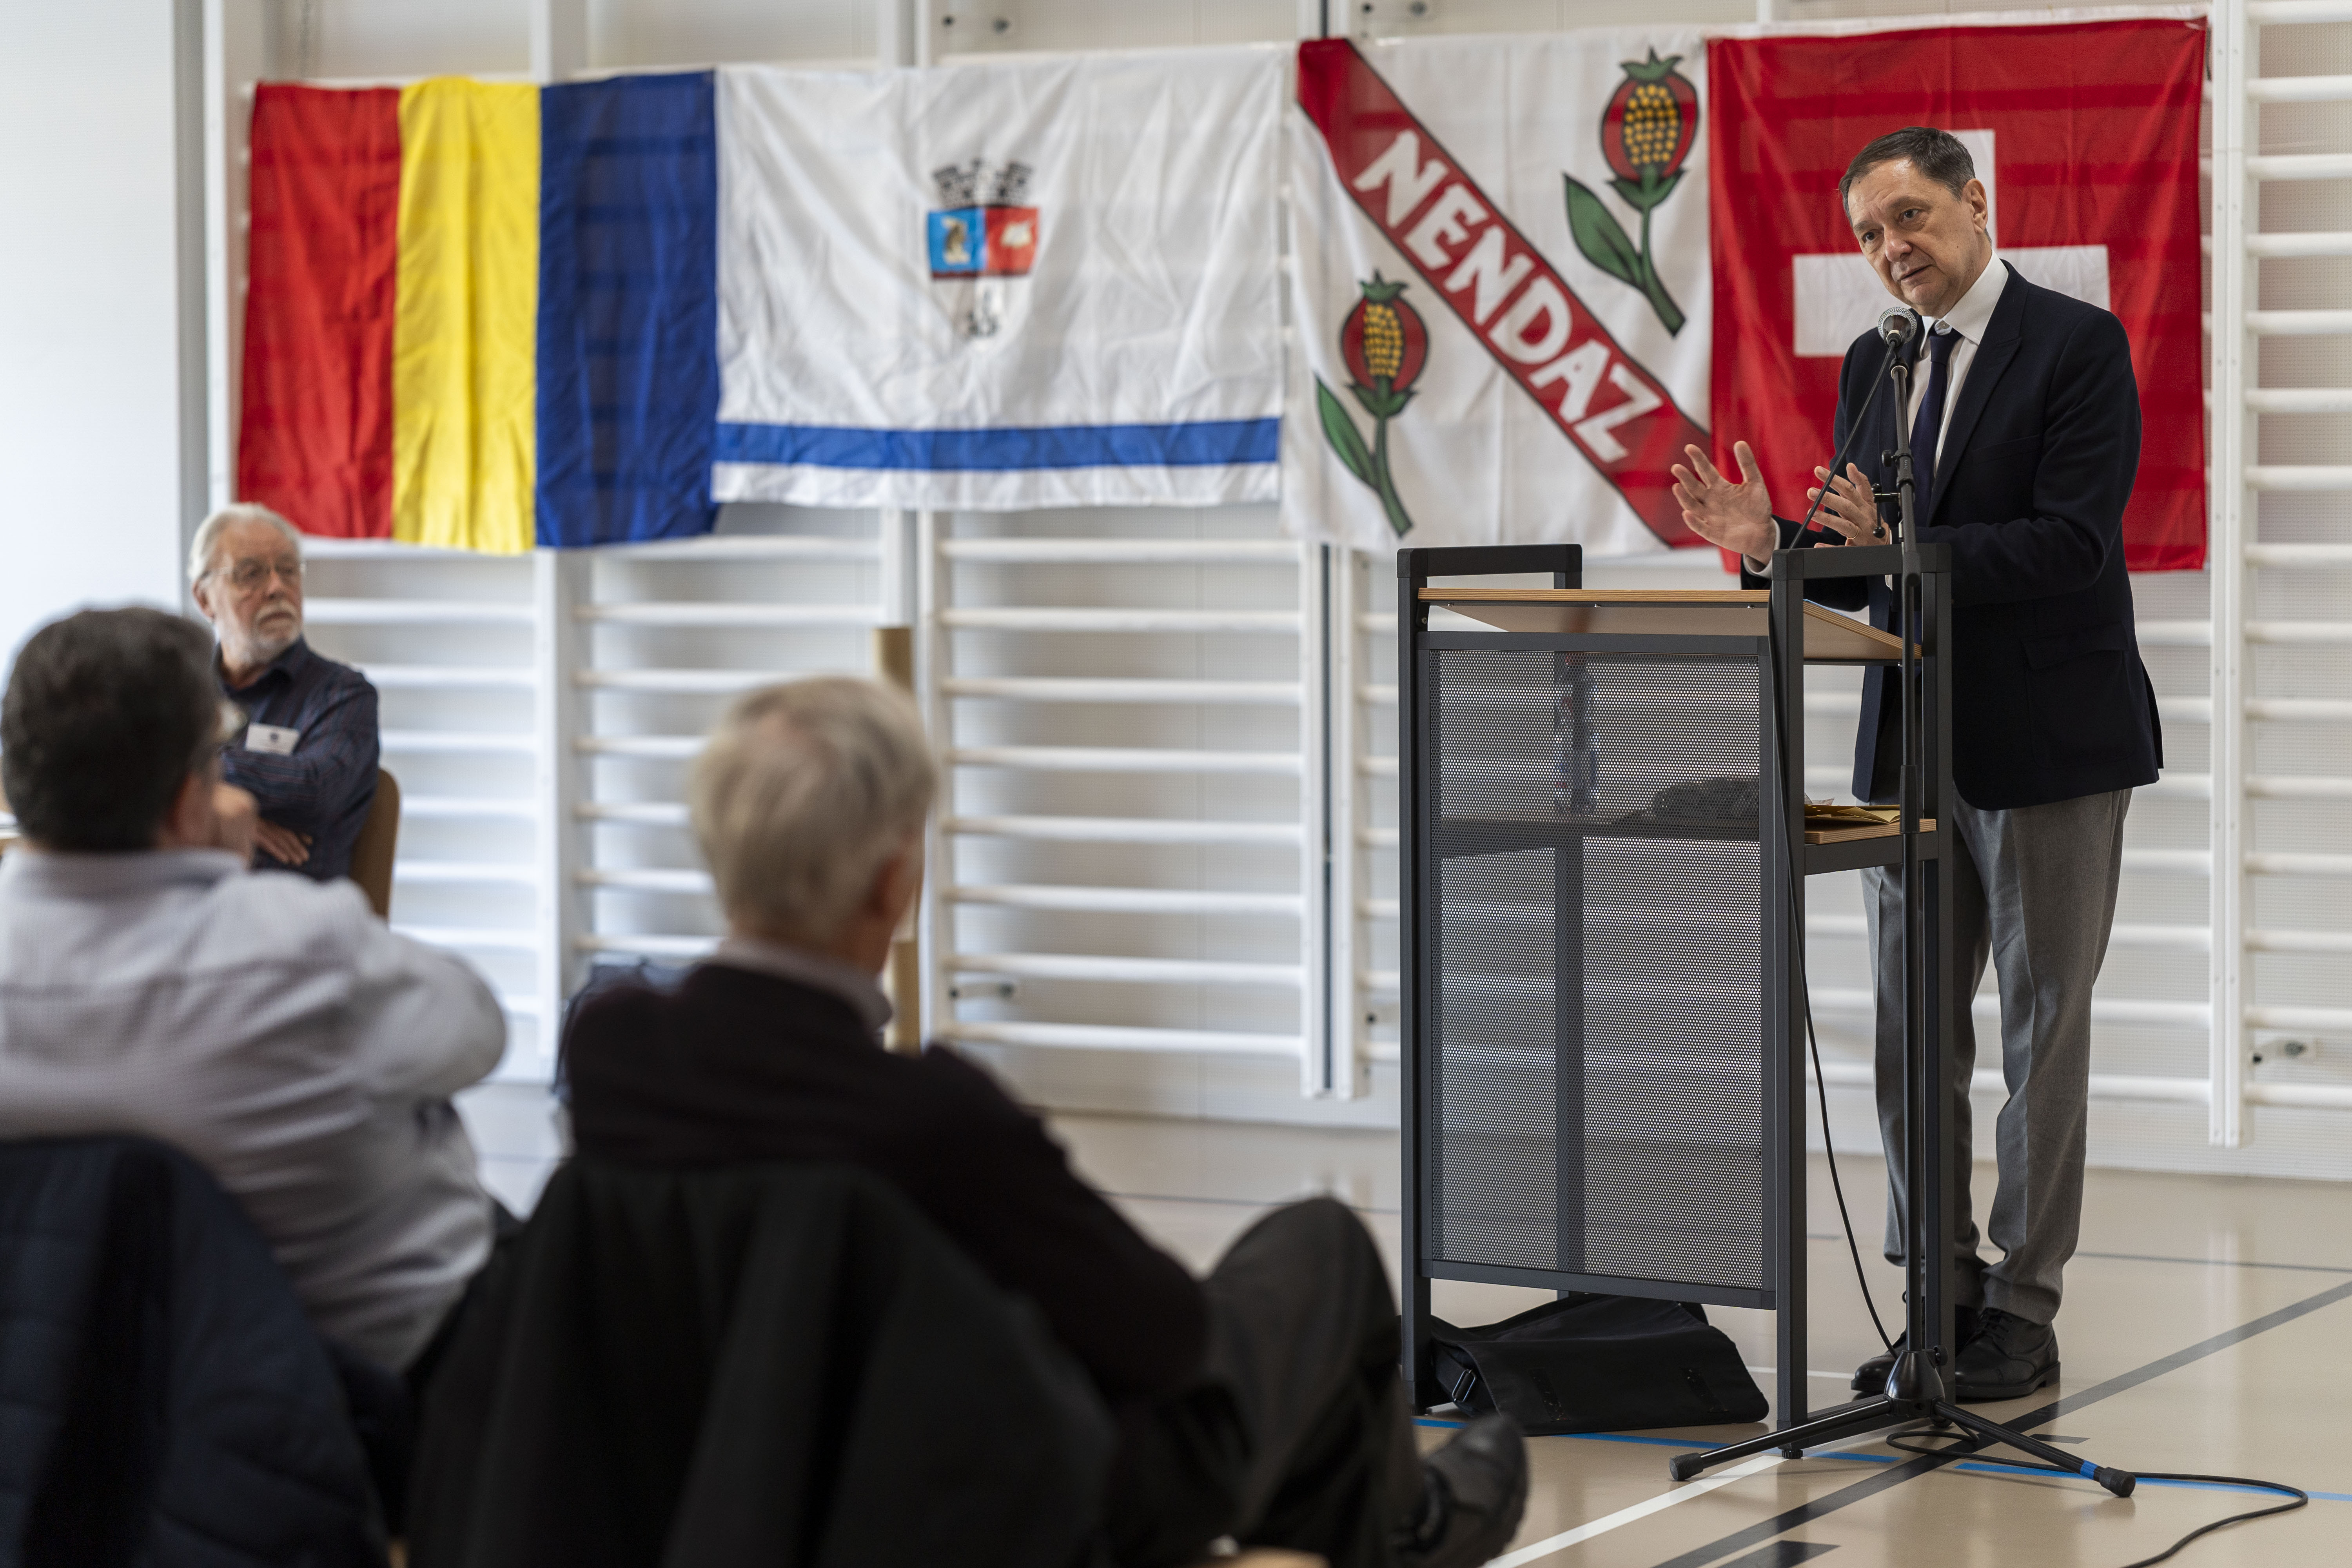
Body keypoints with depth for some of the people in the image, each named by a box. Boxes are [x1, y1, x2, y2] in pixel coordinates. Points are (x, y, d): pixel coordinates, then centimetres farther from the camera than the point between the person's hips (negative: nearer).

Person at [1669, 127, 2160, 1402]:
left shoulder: (2076, 345, -8)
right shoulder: (1872, 367, 12)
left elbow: (2070, 544, -18)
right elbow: (1867, 571, 13)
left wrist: (1904, 547, -26)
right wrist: (1771, 540, -7)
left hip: (2046, 743, -6)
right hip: (1912, 745, 7)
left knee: (2044, 1028, 1)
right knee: (1910, 1031, 8)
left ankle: (2022, 1309, 7)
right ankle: (1942, 1297, 17)